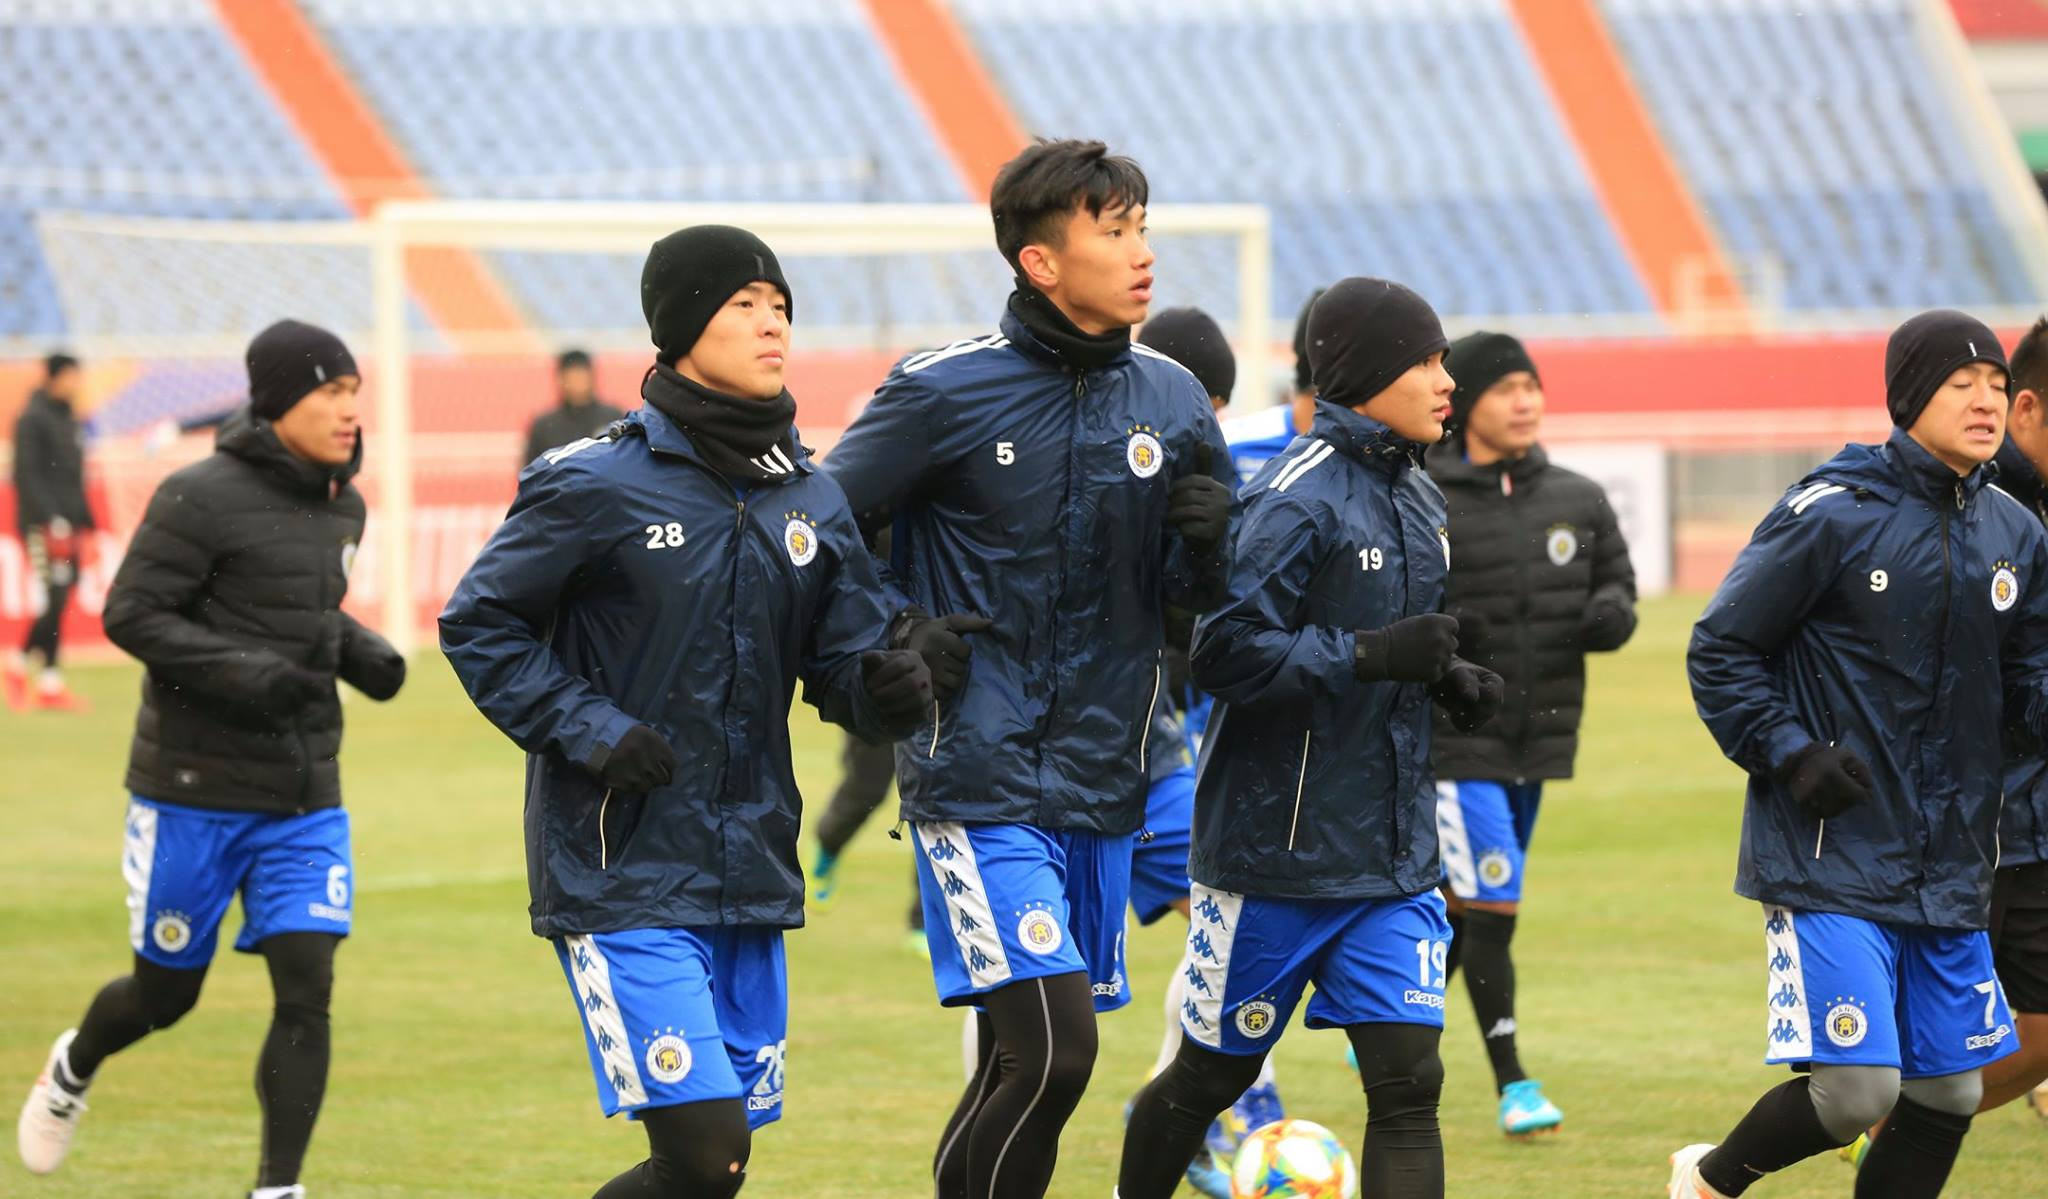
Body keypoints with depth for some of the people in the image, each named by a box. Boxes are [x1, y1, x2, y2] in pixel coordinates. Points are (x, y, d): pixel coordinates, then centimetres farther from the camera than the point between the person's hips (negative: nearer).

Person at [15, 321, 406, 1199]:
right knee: (167, 993, 10)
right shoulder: (202, 498, -15)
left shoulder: (341, 506, 8)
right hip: (195, 789, -5)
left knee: (306, 989, -9)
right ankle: (74, 1067, 43)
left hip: (305, 797, 5)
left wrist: (360, 652, 3)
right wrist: (237, 670, -27)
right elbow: (130, 613, -15)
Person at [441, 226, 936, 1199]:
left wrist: (886, 688, -14)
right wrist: (587, 730, -15)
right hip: (621, 871, -6)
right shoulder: (597, 486, -9)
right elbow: (477, 626, -3)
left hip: (750, 866, 6)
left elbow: (842, 664, 9)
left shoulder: (811, 501, 8)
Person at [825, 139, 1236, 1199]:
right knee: (1050, 1048, -17)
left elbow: (1189, 596, 13)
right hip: (979, 780, -6)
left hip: (1103, 781, 6)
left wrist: (1208, 541, -8)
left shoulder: (1171, 400, 7)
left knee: (1021, 1065, 10)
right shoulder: (943, 393, -8)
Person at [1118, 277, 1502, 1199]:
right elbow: (1228, 653, -23)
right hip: (1276, 848, -6)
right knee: (1214, 1073, 11)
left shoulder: (1417, 497, 10)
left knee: (1408, 1085, -5)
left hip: (1394, 856, 6)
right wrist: (1375, 654, -27)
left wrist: (1445, 676, 2)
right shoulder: (1300, 495, -17)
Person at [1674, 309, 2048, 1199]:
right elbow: (1721, 652, -4)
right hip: (1831, 863, -6)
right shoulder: (1830, 516, -10)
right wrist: (1789, 756, -14)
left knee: (1949, 1095, 6)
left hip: (1952, 867, 6)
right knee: (1855, 1087, -13)